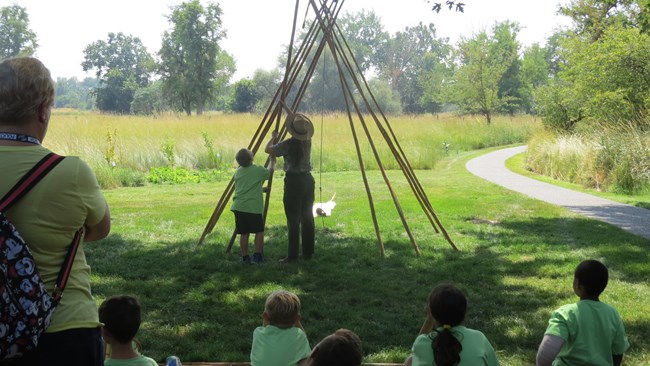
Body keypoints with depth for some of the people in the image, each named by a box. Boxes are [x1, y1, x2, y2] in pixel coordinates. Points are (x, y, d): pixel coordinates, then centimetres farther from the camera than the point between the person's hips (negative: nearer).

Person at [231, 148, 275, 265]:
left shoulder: (238, 172, 11)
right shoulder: (258, 170, -2)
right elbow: (269, 171, 17)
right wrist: (272, 162, 37)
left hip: (238, 207, 5)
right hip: (253, 208, -5)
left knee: (244, 233, 10)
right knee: (259, 231, 7)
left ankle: (245, 258, 13)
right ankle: (257, 256, 2)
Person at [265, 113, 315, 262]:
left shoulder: (288, 144, -13)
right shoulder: (307, 142, 5)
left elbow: (268, 149, -5)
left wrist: (273, 137, 13)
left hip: (293, 181, -6)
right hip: (308, 180, 6)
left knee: (293, 220, -4)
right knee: (307, 218, 10)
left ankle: (292, 255, -4)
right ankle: (308, 252, 16)